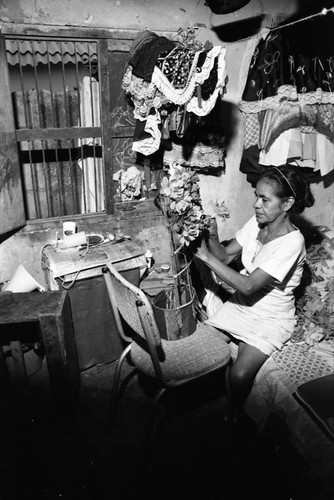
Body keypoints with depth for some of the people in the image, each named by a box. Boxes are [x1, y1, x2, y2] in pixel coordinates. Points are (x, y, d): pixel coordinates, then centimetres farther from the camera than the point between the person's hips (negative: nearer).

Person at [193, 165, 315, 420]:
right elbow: (226, 256, 0)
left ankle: (234, 416, 7)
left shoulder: (291, 242, -25)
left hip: (270, 320, -6)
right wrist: (212, 237, -21)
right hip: (240, 305, 6)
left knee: (239, 375, -24)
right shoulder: (257, 222, -5)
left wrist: (207, 257, -27)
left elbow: (248, 286, -29)